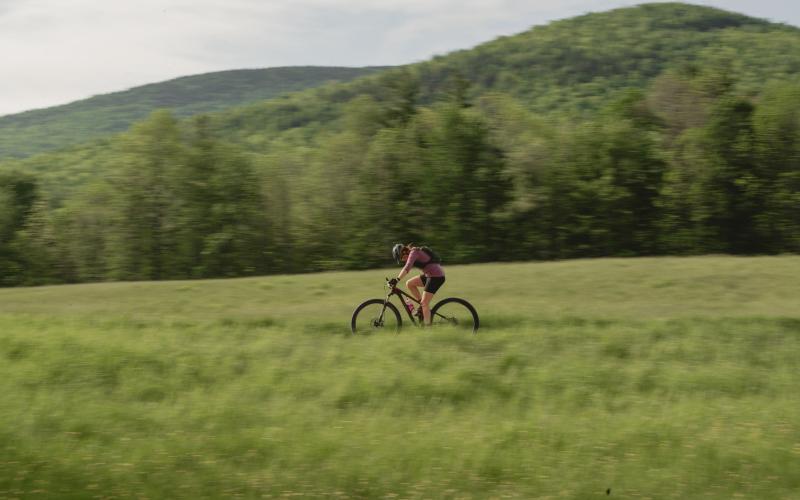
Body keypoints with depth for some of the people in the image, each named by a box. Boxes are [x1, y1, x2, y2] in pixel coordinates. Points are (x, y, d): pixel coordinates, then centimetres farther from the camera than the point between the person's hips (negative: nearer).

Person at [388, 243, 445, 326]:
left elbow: (407, 268, -29)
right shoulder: (415, 252, 14)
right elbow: (407, 268, 22)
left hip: (436, 276, -9)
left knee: (424, 303, -9)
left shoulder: (413, 252, -15)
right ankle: (422, 304, 13)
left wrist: (396, 280, -34)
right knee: (409, 284, 9)